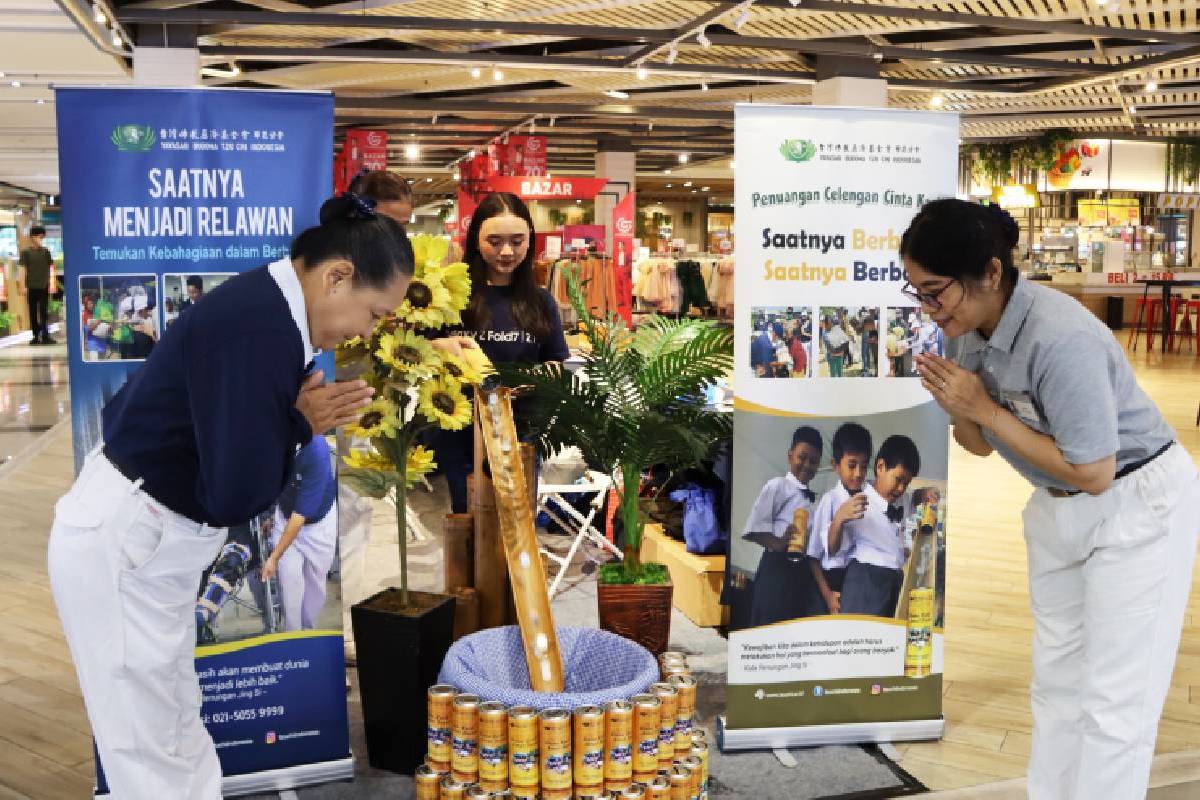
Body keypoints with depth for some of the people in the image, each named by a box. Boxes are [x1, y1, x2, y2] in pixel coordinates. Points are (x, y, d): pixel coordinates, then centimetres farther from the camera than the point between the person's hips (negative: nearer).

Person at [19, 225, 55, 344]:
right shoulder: (26, 252, 0)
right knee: (33, 312, 6)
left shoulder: (45, 251, 6)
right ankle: (36, 336, 12)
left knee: (44, 312, -1)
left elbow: (50, 268, 9)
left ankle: (45, 336, -1)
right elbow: (23, 269, -1)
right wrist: (23, 286, -6)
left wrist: (51, 284, 4)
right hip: (31, 287, -1)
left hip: (44, 286, 1)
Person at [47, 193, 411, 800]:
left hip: (146, 539, 10)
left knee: (175, 735, 18)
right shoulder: (260, 327, -26)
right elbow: (236, 495, -25)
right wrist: (302, 424, -10)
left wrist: (303, 419, -7)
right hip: (121, 546, -9)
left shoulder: (267, 306, 4)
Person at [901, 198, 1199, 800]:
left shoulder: (1060, 338, -32)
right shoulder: (968, 329, -7)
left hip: (1137, 504, -8)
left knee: (1112, 699, 0)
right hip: (1057, 508, 8)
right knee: (1056, 682, 16)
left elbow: (1093, 473, -28)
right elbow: (980, 445, 3)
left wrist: (984, 409, -27)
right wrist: (955, 407, -19)